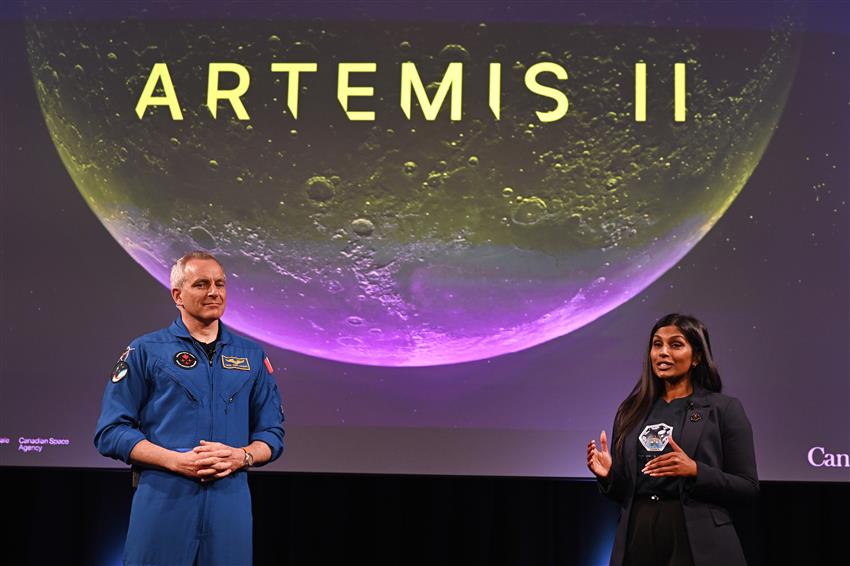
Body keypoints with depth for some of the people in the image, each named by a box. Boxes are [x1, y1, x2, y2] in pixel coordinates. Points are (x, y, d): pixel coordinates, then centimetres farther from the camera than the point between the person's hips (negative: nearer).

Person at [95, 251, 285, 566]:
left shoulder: (252, 356, 13)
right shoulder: (145, 351, 3)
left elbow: (272, 434, 14)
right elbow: (111, 432, -2)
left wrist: (241, 456, -8)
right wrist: (177, 461, -14)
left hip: (230, 501, 3)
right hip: (163, 501, -3)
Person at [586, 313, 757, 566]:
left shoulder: (725, 409, -2)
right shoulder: (631, 411, 9)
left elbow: (748, 487, -6)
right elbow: (623, 493, 12)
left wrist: (695, 471, -19)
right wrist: (608, 474, -8)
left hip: (696, 544, -3)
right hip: (637, 540, 4)